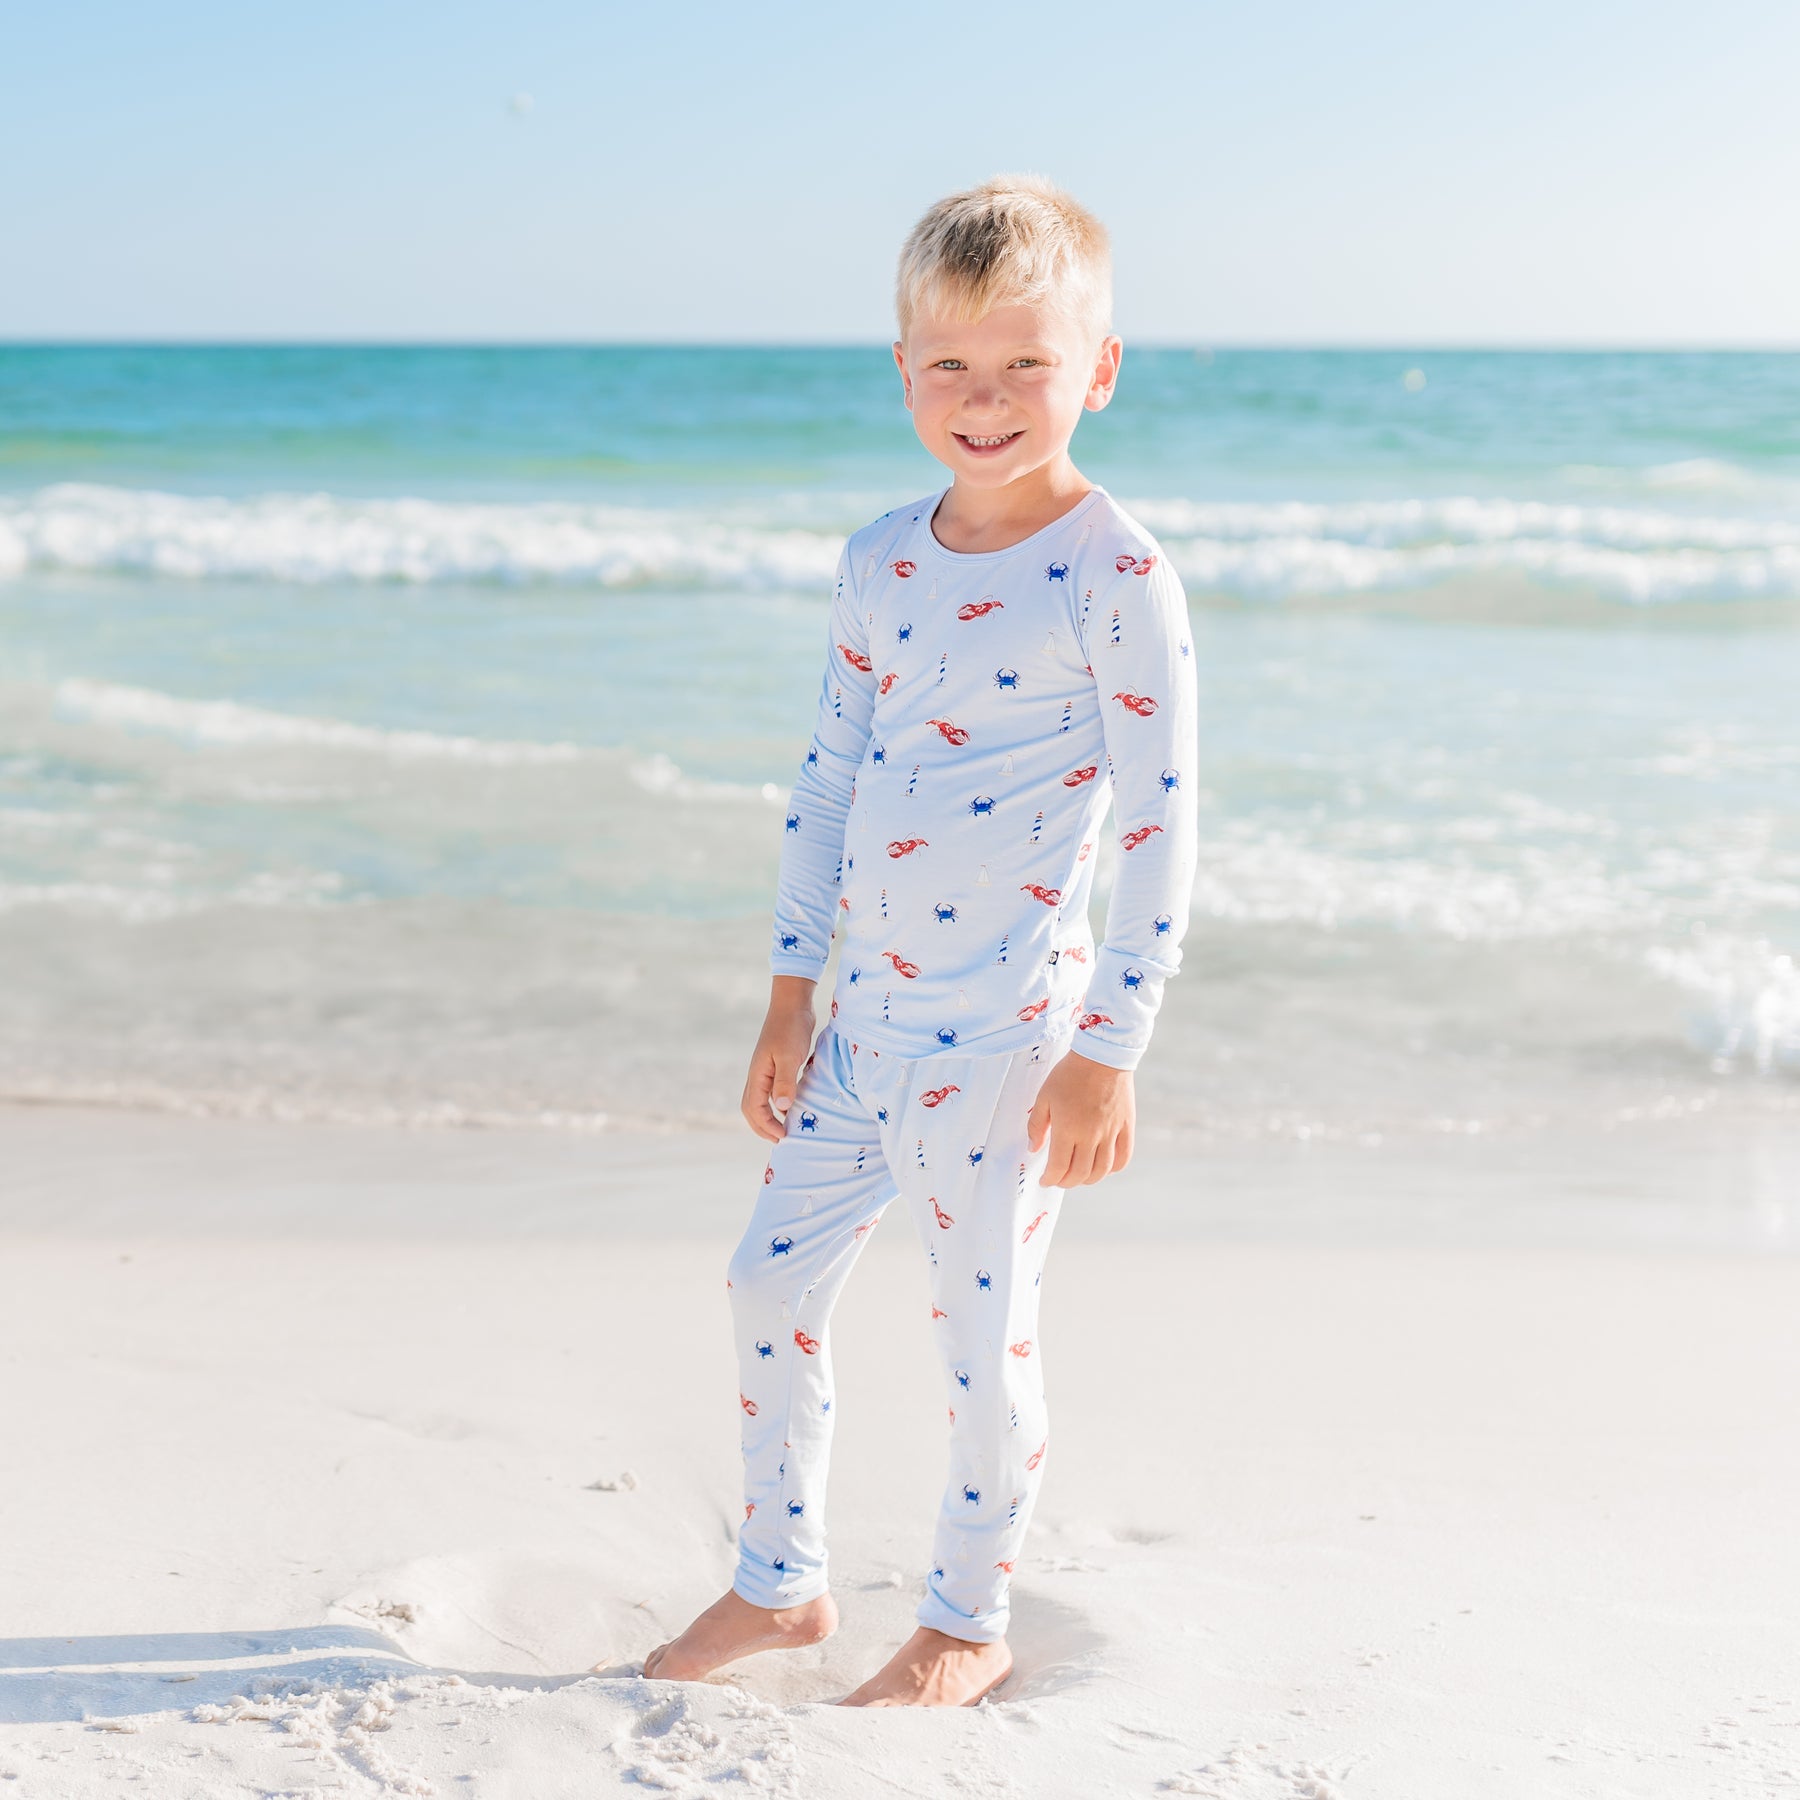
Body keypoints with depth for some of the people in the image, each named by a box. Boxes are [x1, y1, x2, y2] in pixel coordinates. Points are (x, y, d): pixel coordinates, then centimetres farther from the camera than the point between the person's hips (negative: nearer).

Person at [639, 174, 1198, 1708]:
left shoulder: (1116, 575, -13)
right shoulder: (881, 561, 6)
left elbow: (1161, 827, -13)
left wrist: (1110, 1053, -14)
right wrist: (792, 993, 11)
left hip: (1009, 1033, -6)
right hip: (868, 1017, 7)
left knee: (984, 1326, 5)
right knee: (774, 1280, 12)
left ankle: (969, 1625, 26)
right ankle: (780, 1584, 32)